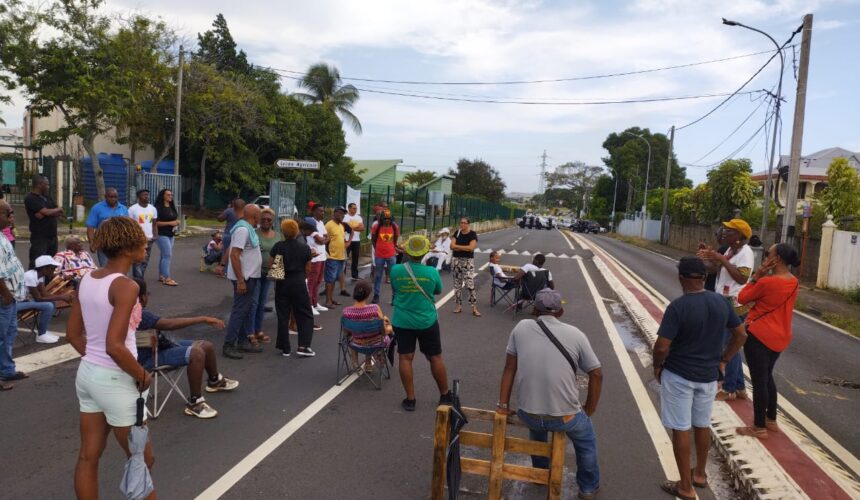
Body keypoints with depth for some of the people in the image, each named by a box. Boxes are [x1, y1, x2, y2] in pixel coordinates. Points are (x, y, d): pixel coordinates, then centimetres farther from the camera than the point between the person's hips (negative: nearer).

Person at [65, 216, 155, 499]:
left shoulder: (88, 279, 3)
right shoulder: (125, 286, -22)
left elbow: (73, 334, 10)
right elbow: (114, 347, -27)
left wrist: (94, 360, 15)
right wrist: (142, 376, -14)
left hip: (87, 373, 8)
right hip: (115, 381, -8)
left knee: (88, 457, 18)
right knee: (142, 459, 12)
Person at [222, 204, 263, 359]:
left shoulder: (248, 228, 11)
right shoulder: (243, 229, -19)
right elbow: (234, 255, -24)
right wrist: (240, 281, -25)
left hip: (251, 276, 10)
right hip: (244, 278, -10)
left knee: (248, 310, 15)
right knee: (239, 311, -5)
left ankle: (243, 341, 24)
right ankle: (228, 345, 2)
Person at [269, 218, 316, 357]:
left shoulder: (278, 246, -6)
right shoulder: (305, 248, -5)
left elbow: (270, 265, -1)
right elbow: (308, 269, 1)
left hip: (282, 283, 1)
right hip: (299, 283, -1)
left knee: (283, 316, 9)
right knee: (305, 315, 8)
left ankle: (285, 348, 13)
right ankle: (303, 346, 0)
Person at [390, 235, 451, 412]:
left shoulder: (396, 270, -11)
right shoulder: (432, 272, -12)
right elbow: (438, 291, 5)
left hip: (402, 322, 0)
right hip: (427, 321, 0)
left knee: (405, 358, 8)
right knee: (435, 357, 12)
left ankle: (410, 399, 12)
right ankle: (445, 396, 26)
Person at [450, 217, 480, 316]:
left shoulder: (473, 234, -6)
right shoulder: (457, 233, 6)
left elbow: (471, 247, -18)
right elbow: (452, 246, -2)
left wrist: (458, 246, -10)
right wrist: (465, 247, -12)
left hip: (468, 261, -4)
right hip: (456, 260, 5)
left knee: (470, 284, -10)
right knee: (457, 283, 8)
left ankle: (474, 308, -7)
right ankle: (458, 306, 17)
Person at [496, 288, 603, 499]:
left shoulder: (521, 328, -2)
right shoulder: (575, 334, -6)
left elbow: (509, 368, 2)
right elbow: (596, 374, -1)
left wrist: (503, 404, 10)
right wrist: (589, 410, 12)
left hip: (526, 414, 2)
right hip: (565, 416, -2)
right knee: (585, 440, 32)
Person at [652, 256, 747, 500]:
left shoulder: (678, 306, -22)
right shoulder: (721, 302, -4)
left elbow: (662, 346, -24)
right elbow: (741, 335, 7)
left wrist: (657, 366, -5)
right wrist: (723, 360, 15)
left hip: (678, 375, -6)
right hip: (708, 376, 6)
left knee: (681, 428, 7)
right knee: (702, 425, 22)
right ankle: (700, 474, 38)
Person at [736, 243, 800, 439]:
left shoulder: (767, 282, -23)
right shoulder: (793, 282, 3)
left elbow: (742, 298, -10)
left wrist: (756, 276, -8)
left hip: (759, 336, -8)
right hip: (780, 337, 8)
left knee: (759, 381, 2)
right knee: (767, 377, 23)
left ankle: (759, 428, 11)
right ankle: (771, 420, 32)